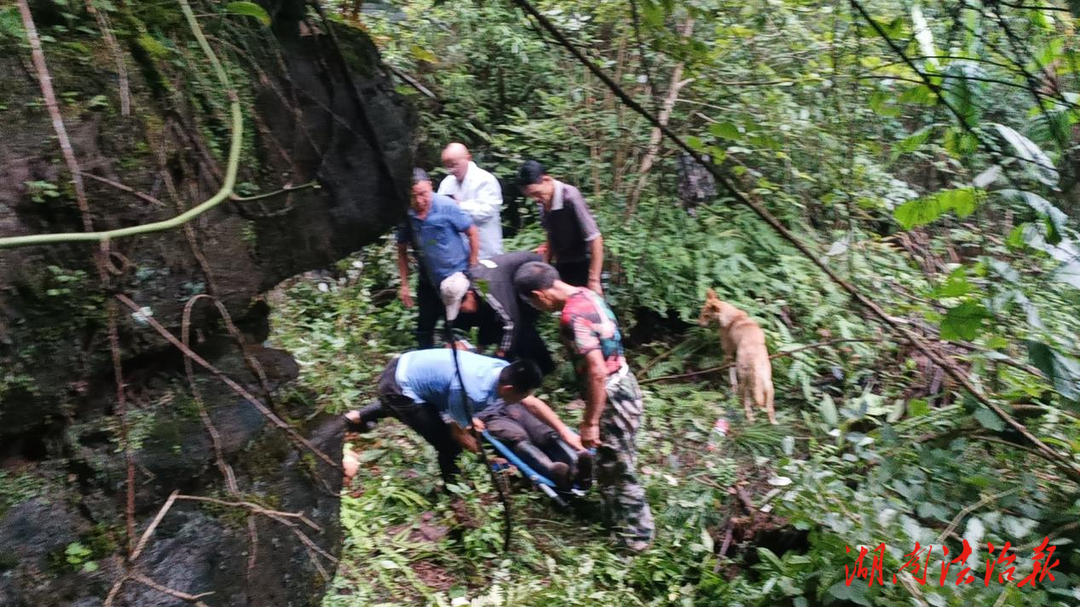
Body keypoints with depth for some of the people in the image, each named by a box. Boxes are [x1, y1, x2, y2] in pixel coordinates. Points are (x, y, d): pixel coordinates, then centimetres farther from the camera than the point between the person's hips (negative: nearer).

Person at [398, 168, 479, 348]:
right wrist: (404, 284, 0)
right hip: (428, 281, 3)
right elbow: (402, 251, 1)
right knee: (424, 328, 13)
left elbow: (472, 233, -10)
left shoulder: (446, 206, -19)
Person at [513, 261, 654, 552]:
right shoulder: (586, 294, 3)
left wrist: (590, 422, -21)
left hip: (612, 397, -9)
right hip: (620, 385, 9)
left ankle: (637, 535, 24)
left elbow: (597, 372, -29)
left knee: (618, 471, 8)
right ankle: (615, 517, 42)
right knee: (608, 463, 24)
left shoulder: (573, 316, -26)